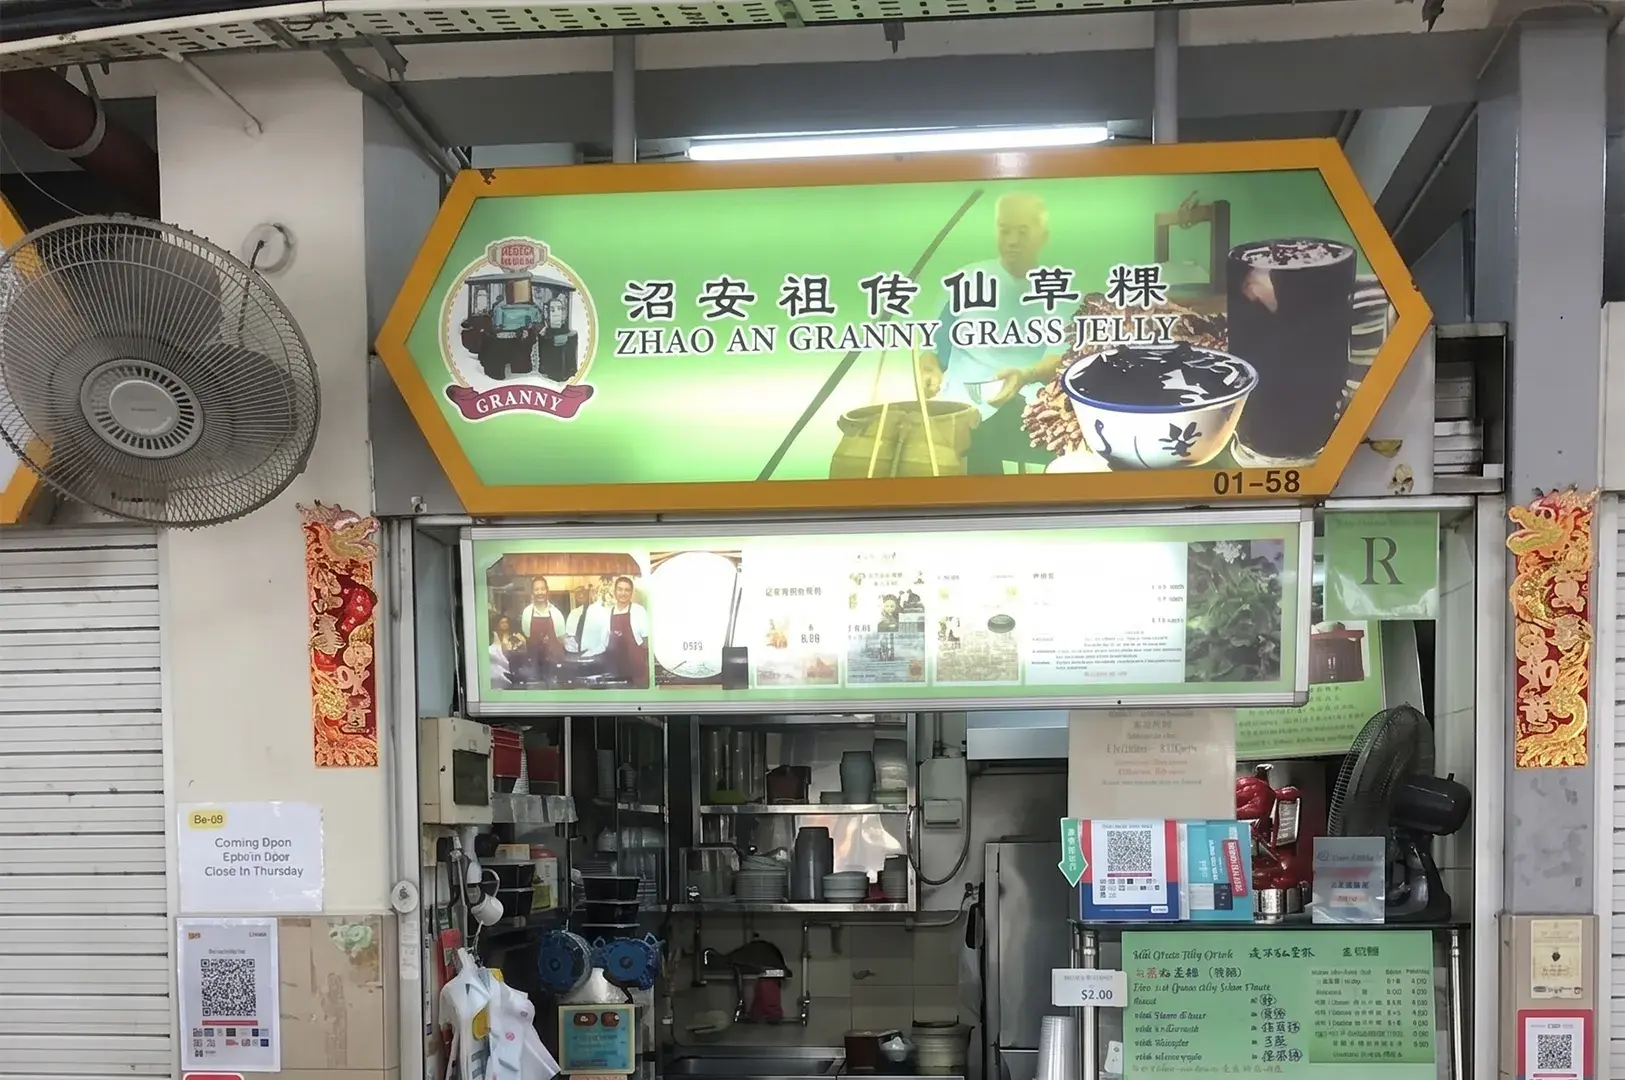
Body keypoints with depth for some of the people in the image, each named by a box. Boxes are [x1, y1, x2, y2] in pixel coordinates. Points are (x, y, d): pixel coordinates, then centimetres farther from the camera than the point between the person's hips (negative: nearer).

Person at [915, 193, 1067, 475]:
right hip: (959, 406, 1)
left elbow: (1061, 358, -2)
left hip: (1022, 409, -1)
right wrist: (929, 371, -9)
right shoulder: (968, 279, 16)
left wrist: (1026, 376, -25)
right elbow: (936, 346, 16)